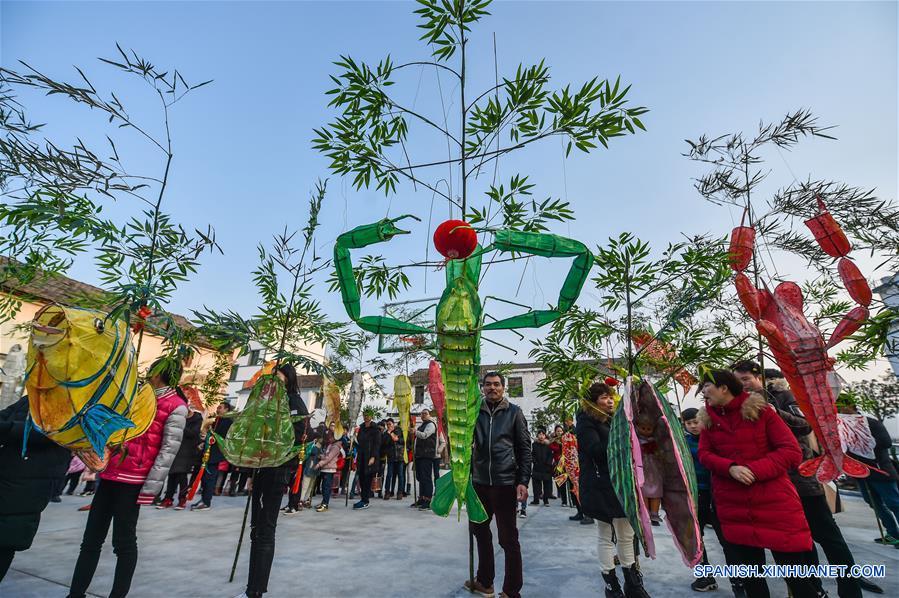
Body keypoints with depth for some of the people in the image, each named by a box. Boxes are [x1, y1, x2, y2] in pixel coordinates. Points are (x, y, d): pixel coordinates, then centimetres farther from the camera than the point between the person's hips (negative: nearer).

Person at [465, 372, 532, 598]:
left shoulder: (514, 412, -2)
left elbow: (525, 448, -2)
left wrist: (523, 481, -8)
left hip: (505, 483, -4)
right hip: (479, 482, 4)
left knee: (508, 538, 4)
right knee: (479, 530, 16)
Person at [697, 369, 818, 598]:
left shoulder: (760, 409, -6)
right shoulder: (708, 418, 5)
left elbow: (792, 452, -9)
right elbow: (704, 454, 2)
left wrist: (755, 470, -20)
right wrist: (730, 468, -17)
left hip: (774, 501, -3)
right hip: (732, 506, 3)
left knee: (795, 574, 3)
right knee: (749, 574, 13)